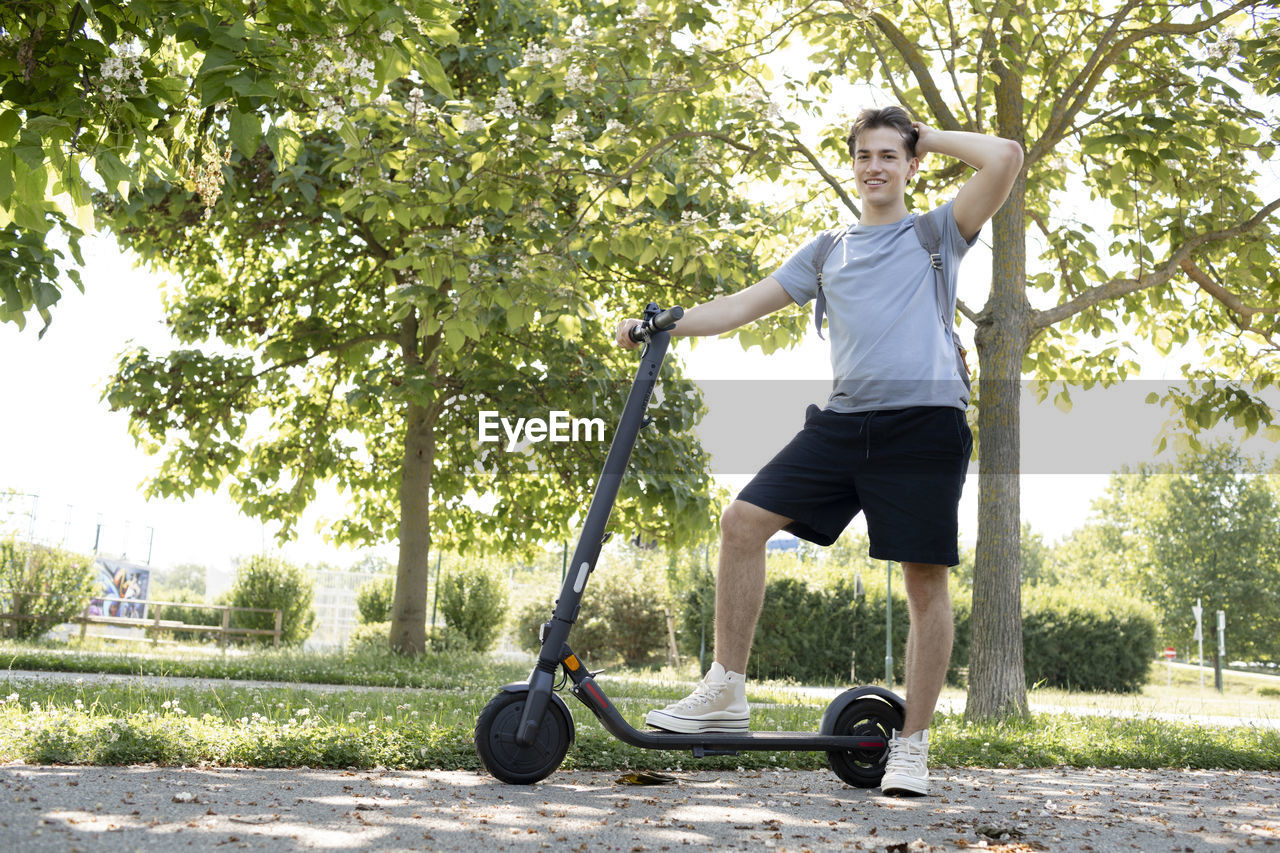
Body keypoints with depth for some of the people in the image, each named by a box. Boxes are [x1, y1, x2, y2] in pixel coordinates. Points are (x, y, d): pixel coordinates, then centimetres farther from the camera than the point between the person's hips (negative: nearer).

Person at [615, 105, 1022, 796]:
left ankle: (912, 744, 10)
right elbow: (744, 305, 20)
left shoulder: (939, 232, 11)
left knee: (926, 580, -3)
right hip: (844, 420, 4)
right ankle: (726, 693, 6)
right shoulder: (826, 252, 22)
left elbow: (1006, 157, -3)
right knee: (743, 520, -5)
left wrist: (931, 137, 11)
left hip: (925, 421, -4)